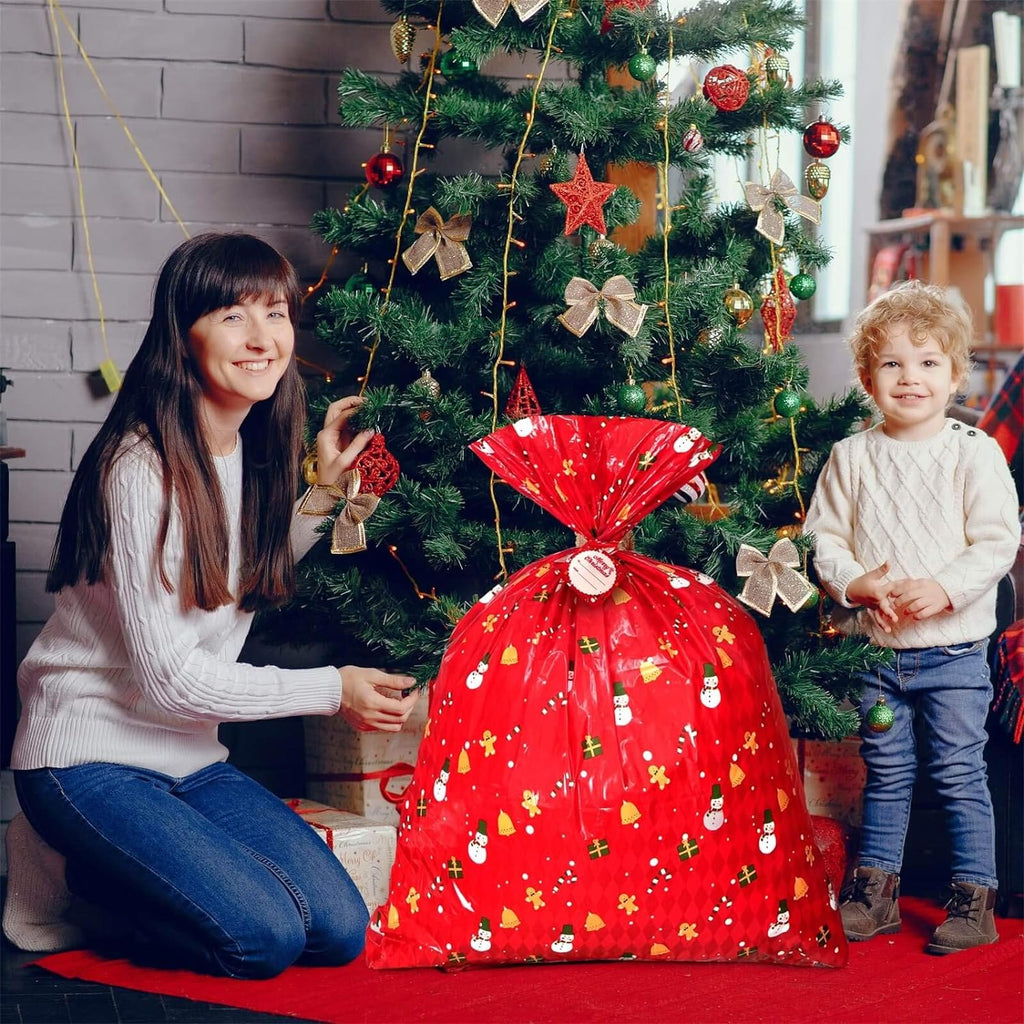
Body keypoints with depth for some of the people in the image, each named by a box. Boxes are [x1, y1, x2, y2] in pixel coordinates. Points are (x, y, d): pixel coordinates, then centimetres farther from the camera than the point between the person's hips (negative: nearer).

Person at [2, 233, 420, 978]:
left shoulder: (250, 450, 4)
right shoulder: (143, 468, -21)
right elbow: (166, 673, -21)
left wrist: (320, 490, 7)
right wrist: (330, 691, -15)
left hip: (190, 758, 8)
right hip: (90, 758, -8)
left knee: (340, 931, -6)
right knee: (263, 936, -22)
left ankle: (105, 865, 11)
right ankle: (69, 870, 2)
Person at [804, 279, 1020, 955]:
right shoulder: (852, 457, 2)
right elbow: (824, 537, 3)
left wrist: (945, 588, -23)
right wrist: (856, 581, -15)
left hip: (954, 650, -3)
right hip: (874, 648, 3)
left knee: (959, 772, 2)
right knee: (886, 773, 14)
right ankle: (875, 891, 25)